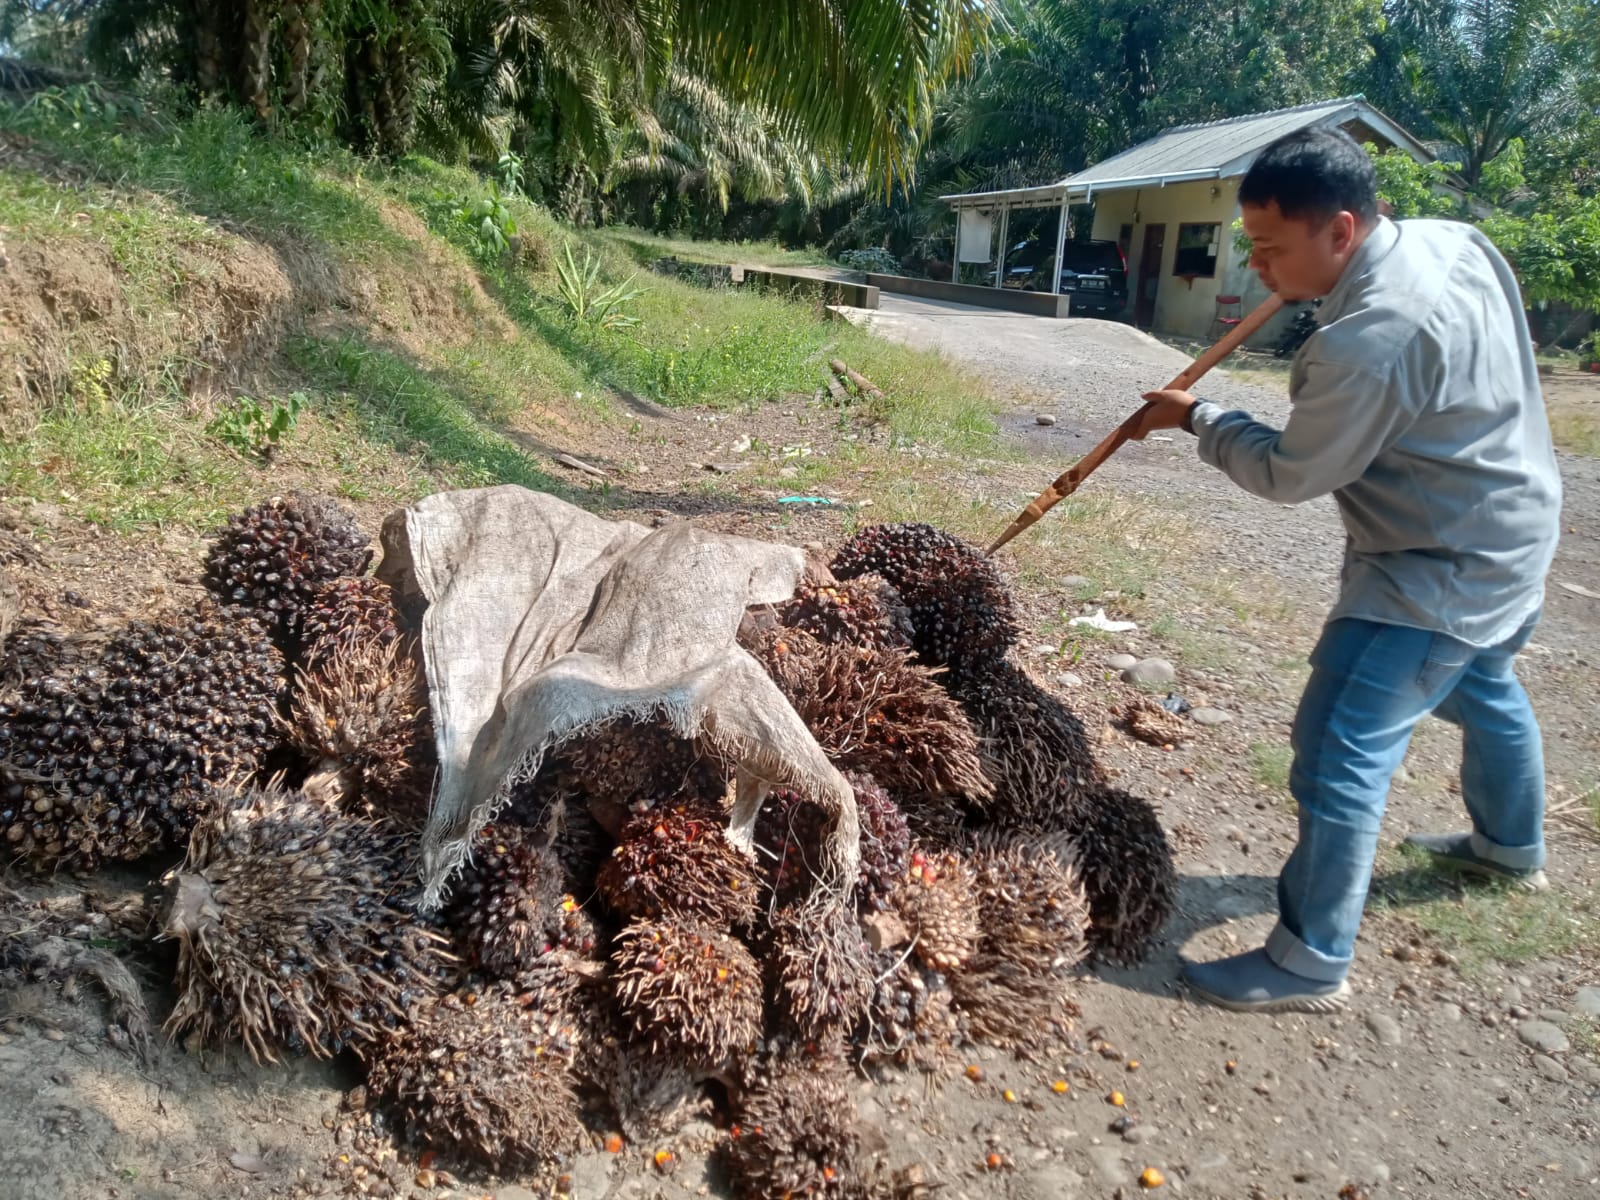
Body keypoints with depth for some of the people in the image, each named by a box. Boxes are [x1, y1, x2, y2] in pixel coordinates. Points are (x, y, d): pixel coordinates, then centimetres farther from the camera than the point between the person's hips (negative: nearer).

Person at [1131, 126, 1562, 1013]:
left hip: (1441, 573, -10)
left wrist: (1198, 419, -7)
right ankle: (1513, 848, 56)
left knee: (1339, 754, -8)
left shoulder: (1368, 341, -34)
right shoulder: (1453, 240, -4)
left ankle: (1309, 965, 2)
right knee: (1485, 691, 31)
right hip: (1507, 534, 10)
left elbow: (1290, 475, -21)